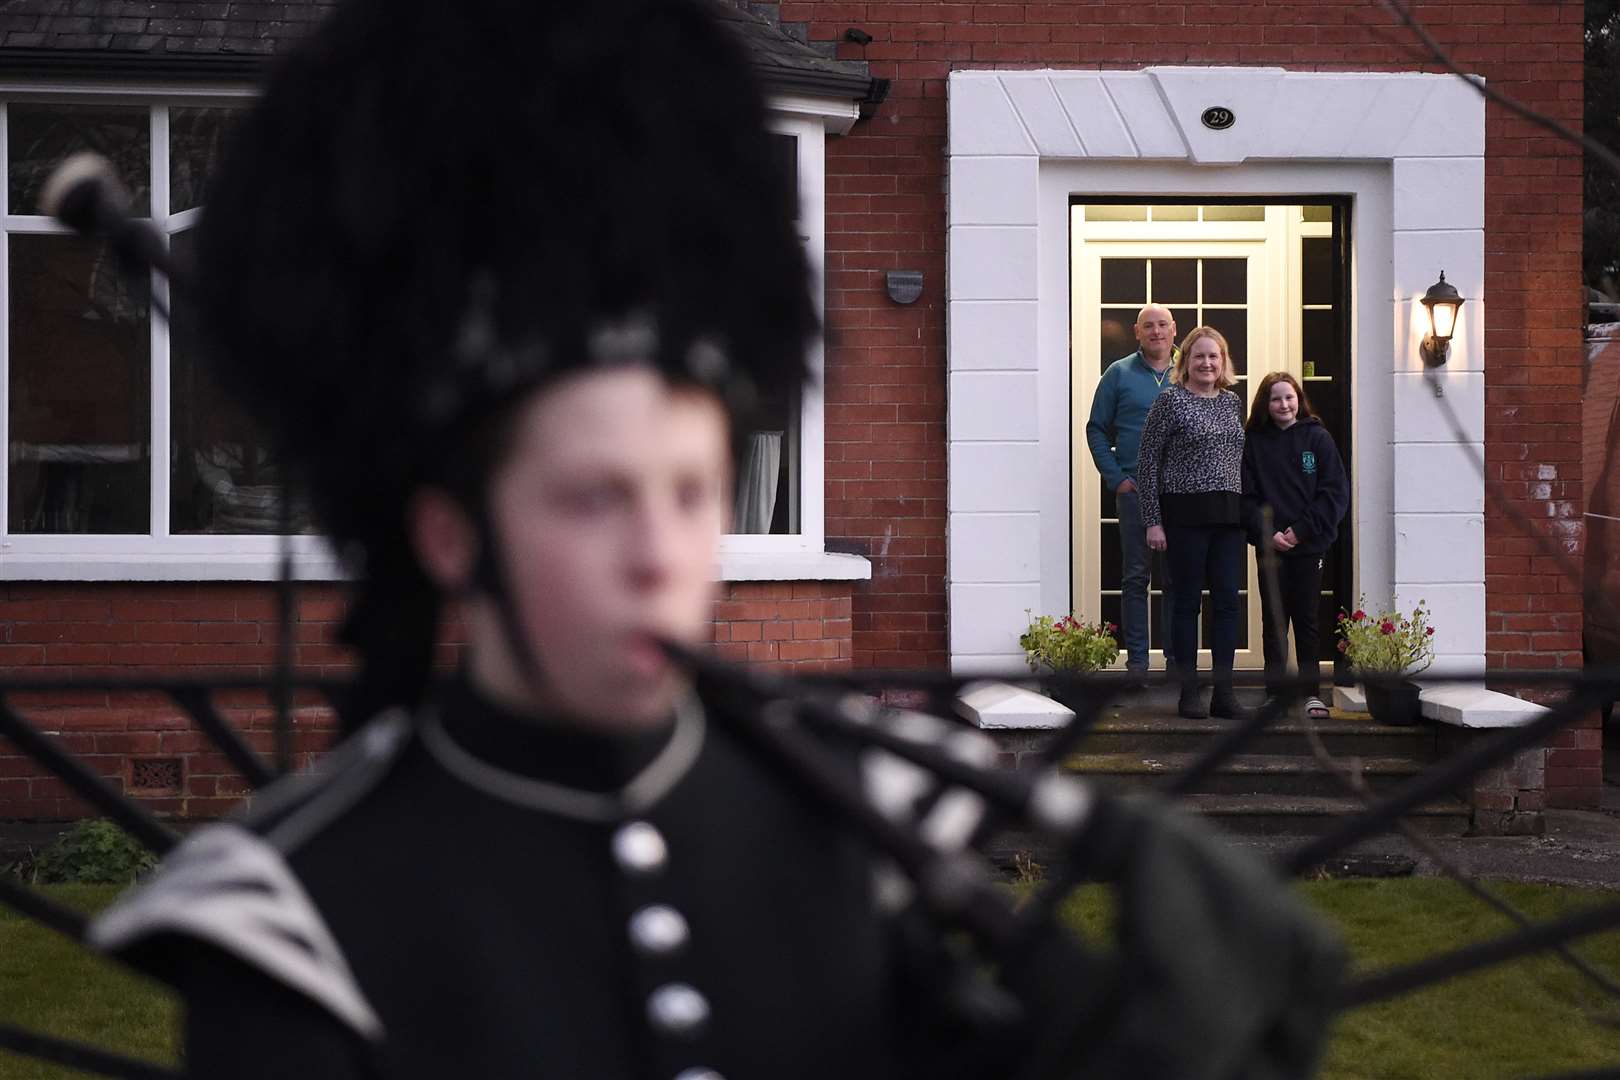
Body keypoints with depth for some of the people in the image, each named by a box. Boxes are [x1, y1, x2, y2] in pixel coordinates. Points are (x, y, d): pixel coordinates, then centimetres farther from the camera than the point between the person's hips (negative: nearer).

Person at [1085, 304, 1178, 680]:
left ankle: (1177, 661, 10)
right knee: (1136, 578, 0)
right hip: (1134, 491, -2)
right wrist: (1116, 478, -3)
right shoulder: (1119, 374, 5)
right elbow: (1096, 430, 6)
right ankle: (1137, 663, 4)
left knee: (1178, 580, 4)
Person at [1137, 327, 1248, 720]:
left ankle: (1223, 691, 8)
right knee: (1187, 600, 0)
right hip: (1186, 515, -5)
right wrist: (1153, 521, -9)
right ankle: (1189, 691, 6)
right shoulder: (1171, 400, -3)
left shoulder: (1232, 402, 13)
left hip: (1229, 516, 5)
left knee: (1227, 600, 3)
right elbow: (1148, 462, -4)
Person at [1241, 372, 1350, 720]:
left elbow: (1336, 492, -2)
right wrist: (1266, 533, -13)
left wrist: (1302, 530, -11)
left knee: (1307, 619, 2)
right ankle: (1275, 693, 9)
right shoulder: (1252, 443, 4)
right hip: (1269, 546, 1)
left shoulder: (1317, 438, 2)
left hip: (1308, 545, -1)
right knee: (1274, 620, 4)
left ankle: (1311, 692, 8)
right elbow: (1245, 496, 1)